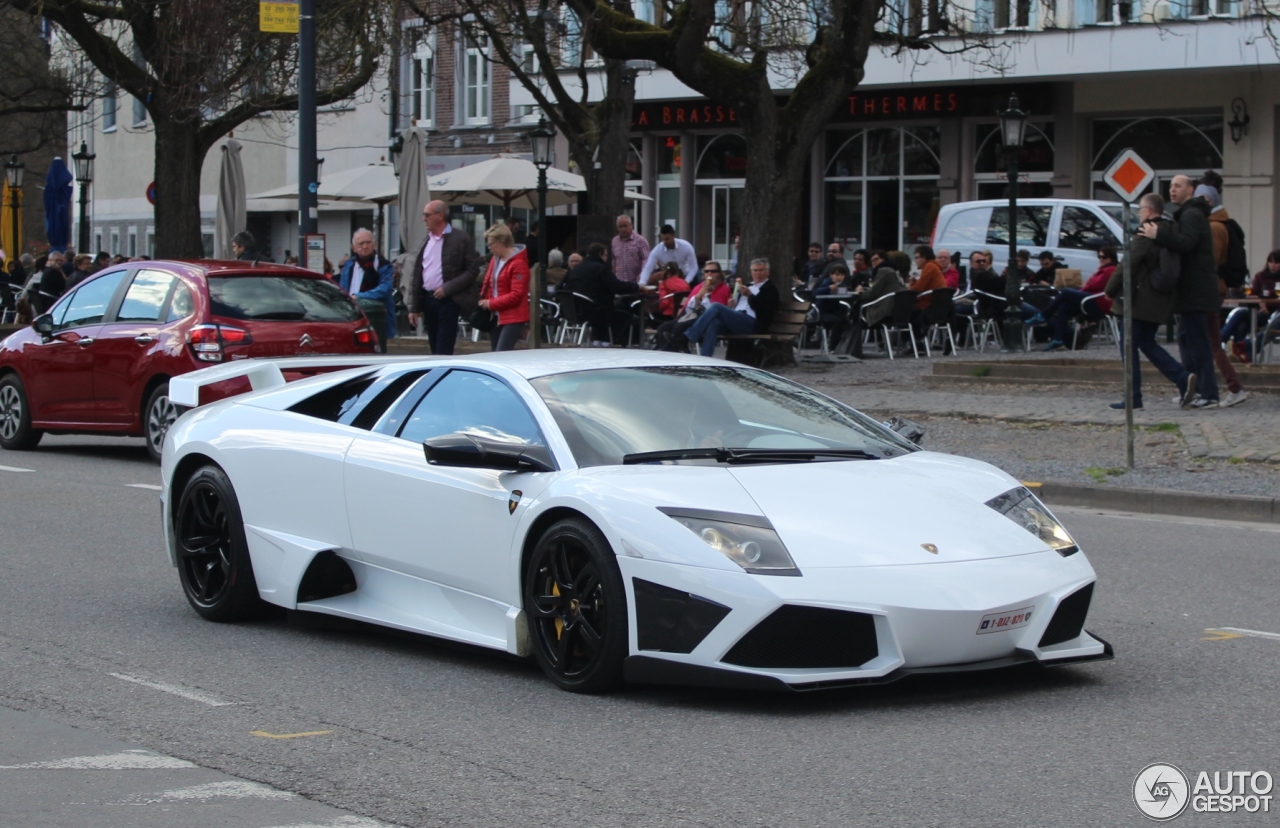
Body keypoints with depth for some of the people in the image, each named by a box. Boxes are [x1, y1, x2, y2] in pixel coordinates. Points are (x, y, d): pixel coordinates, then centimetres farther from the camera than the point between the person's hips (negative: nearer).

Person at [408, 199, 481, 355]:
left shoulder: (460, 238, -4)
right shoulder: (426, 241, 13)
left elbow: (473, 270, -7)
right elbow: (415, 274, 13)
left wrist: (447, 289, -15)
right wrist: (414, 307, 8)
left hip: (448, 300, -6)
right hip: (427, 300, 6)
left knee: (443, 353, -10)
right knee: (435, 350, 10)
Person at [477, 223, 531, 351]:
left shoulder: (518, 264, -13)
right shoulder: (494, 260, 12)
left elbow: (516, 295, -18)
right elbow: (487, 284, 18)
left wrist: (491, 304, -16)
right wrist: (482, 301, -2)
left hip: (513, 319, -8)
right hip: (495, 317, 8)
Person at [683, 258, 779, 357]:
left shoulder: (770, 289, 9)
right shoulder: (748, 285, 31)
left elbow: (764, 311, -7)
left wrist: (749, 295, -16)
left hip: (752, 323, -6)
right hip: (734, 320, 6)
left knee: (717, 307, -25)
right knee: (713, 323, -29)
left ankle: (689, 336, -25)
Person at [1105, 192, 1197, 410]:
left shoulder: (1146, 235, -16)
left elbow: (1128, 265, -17)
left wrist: (1111, 290, -6)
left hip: (1141, 300, -9)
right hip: (1162, 300, 9)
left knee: (1129, 346, 0)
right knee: (1147, 343, 18)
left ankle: (1133, 398, -1)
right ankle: (1183, 378, 2)